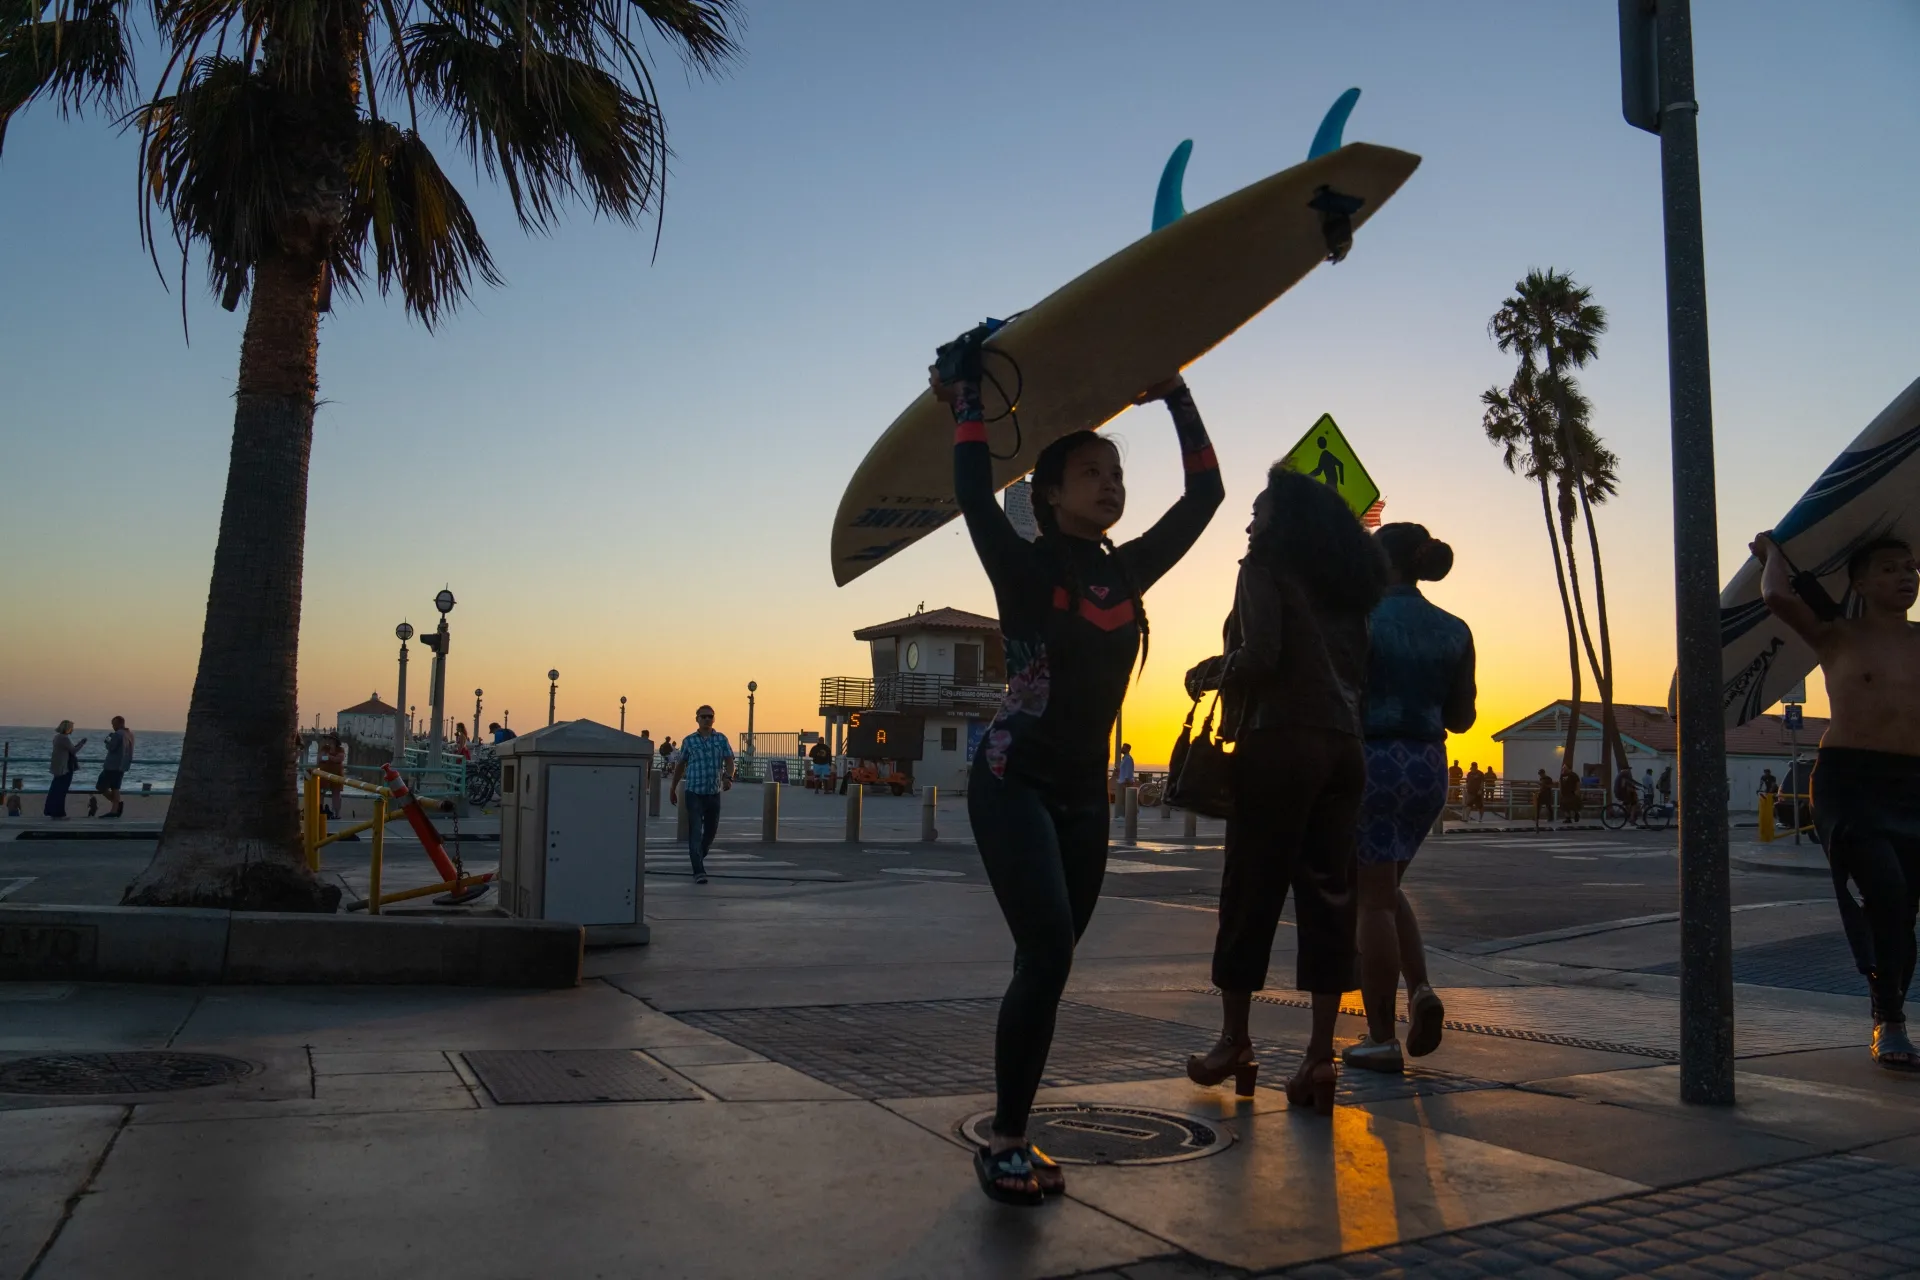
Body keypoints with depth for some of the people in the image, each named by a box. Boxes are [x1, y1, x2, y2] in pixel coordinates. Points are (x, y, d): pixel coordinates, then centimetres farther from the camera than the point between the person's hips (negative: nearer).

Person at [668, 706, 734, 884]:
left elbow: (729, 761, -4)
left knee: (711, 830, 14)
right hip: (694, 793, -2)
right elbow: (680, 765, 12)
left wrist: (728, 777, -24)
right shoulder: (689, 741, 2)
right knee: (695, 832, -10)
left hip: (714, 793, 2)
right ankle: (699, 871, -13)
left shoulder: (721, 739, 4)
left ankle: (698, 857, 41)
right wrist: (673, 789, 16)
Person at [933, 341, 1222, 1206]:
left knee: (1046, 966, 7)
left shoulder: (1127, 572, 8)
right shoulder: (1026, 569, -7)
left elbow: (1204, 494, 12)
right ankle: (1003, 1142, -6)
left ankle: (1010, 1136, 16)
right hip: (1014, 783, -6)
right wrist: (971, 402, -8)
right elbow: (973, 494, -20)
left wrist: (1176, 398, 13)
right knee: (1048, 956, -17)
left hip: (1085, 793, 6)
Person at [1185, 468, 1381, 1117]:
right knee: (1327, 893, 5)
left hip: (1281, 741, -6)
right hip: (1346, 746, 6)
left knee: (1251, 890, 2)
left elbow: (1260, 656, -14)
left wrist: (1207, 672, 2)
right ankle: (1321, 1053, 4)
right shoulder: (1349, 578, 19)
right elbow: (1364, 670, 12)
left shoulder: (1266, 567, -1)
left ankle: (1235, 1042, 8)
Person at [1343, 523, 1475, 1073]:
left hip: (1371, 763, -5)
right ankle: (1421, 989, 3)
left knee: (1373, 897, 2)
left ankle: (1381, 1039, 6)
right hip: (1429, 768, 6)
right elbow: (1461, 718, 10)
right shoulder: (1455, 631, 6)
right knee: (1387, 887, 23)